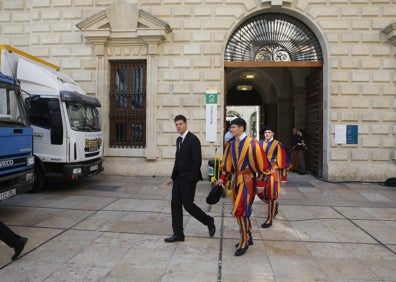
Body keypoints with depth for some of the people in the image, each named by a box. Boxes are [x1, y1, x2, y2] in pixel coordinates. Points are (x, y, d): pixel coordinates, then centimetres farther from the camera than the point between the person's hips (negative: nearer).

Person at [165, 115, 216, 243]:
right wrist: (173, 177, 13)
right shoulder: (179, 140, 13)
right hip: (178, 178, 8)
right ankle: (178, 234, 16)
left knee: (187, 204, -4)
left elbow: (197, 161, -17)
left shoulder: (193, 139, -13)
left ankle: (209, 221, 19)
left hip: (188, 179, -8)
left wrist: (191, 179, -19)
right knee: (175, 204, 6)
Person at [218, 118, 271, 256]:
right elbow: (227, 162, 12)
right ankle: (247, 237, 30)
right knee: (241, 210, 14)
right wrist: (222, 177, 8)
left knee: (241, 210, -7)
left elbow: (261, 162, -12)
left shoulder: (252, 143, -14)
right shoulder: (231, 144, 5)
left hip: (247, 180, -7)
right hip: (236, 179, 7)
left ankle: (244, 241, 9)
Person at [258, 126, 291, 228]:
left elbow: (282, 160, -4)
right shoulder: (261, 143, 6)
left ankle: (269, 219, 7)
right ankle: (274, 205, 37)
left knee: (271, 194, -2)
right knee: (260, 192, 8)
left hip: (273, 171, -5)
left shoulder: (277, 145, -6)